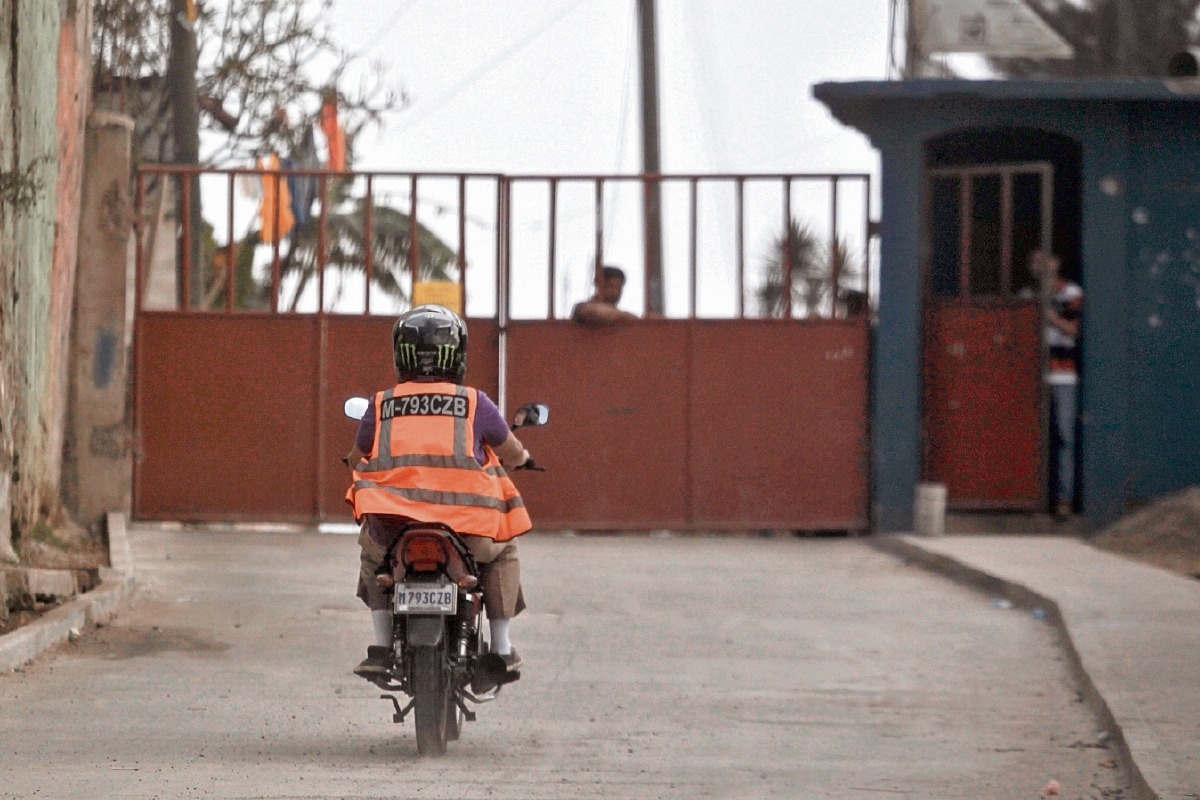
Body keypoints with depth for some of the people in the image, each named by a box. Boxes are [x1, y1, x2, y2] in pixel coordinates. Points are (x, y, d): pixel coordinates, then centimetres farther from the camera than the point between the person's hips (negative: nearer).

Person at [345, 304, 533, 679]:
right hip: (468, 533, -1)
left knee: (372, 550, 35)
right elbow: (513, 455, 20)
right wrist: (521, 456, 45)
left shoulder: (381, 405, 7)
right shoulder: (475, 403, 5)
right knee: (502, 550, 31)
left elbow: (357, 459, 24)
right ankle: (501, 647, 26)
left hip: (393, 532, 1)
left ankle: (381, 646, 22)